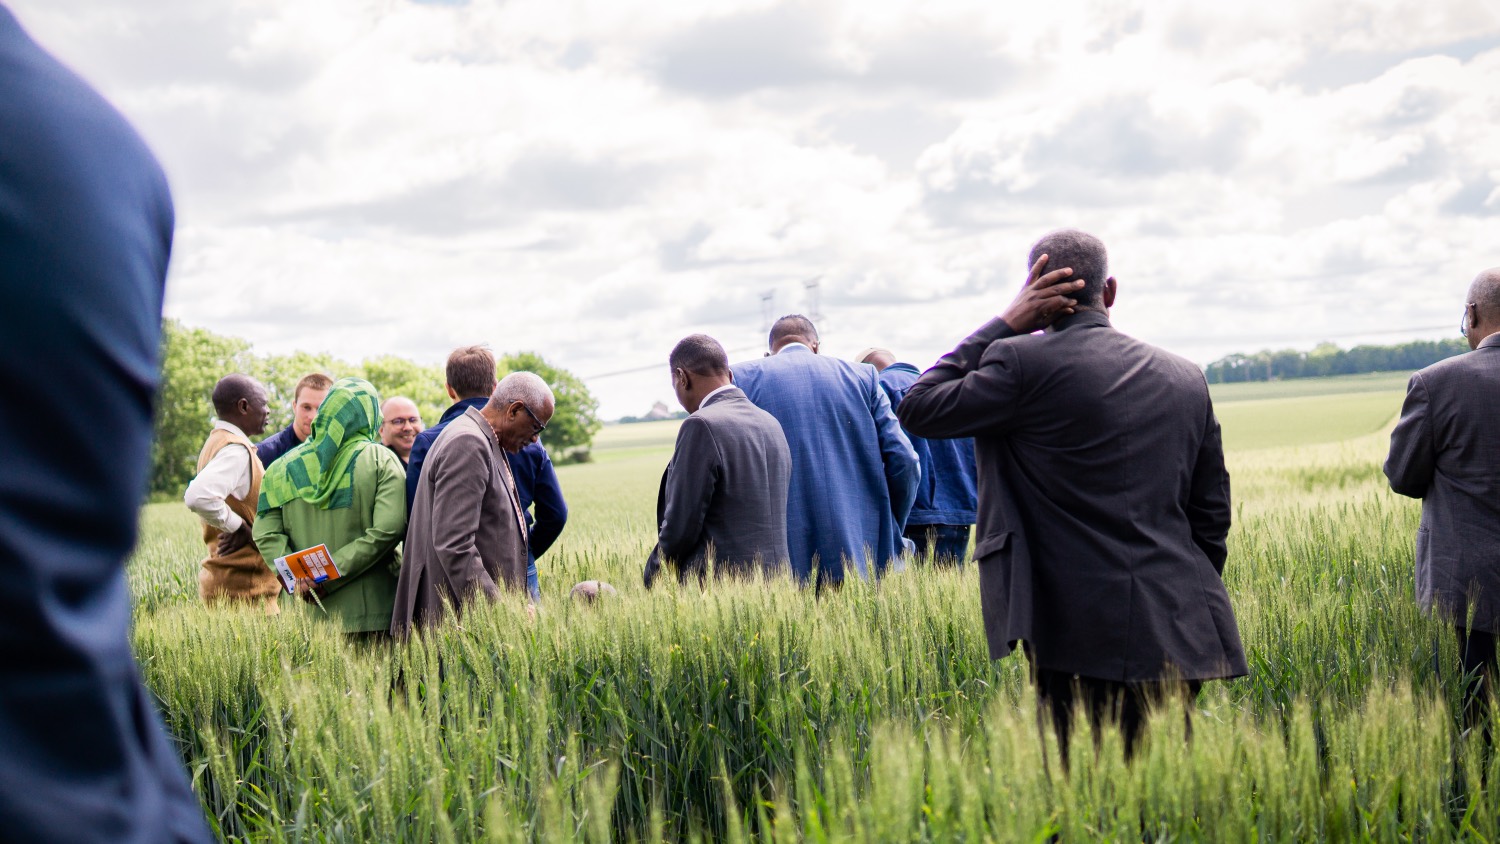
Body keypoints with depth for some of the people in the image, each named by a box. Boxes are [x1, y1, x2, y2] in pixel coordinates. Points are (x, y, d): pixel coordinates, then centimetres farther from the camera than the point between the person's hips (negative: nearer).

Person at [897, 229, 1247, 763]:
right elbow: (1212, 512, 16)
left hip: (1082, 639, -6)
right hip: (1177, 637, 6)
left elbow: (918, 409, 1)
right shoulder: (1186, 378, 12)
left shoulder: (1025, 362, -9)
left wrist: (1005, 324, 3)